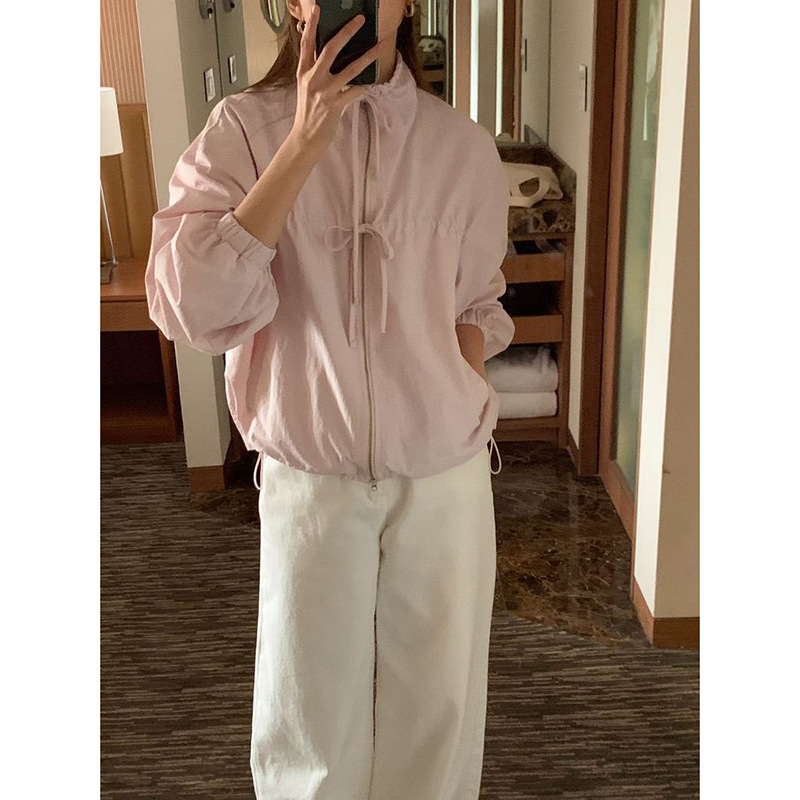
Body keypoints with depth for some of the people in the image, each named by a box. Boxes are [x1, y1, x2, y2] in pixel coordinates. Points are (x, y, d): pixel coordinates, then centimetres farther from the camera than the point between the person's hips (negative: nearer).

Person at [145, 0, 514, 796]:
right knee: (310, 715, 15)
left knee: (437, 705, 17)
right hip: (309, 478, -1)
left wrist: (455, 414, -4)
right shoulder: (242, 127, -8)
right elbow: (192, 308, -21)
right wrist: (305, 141, -22)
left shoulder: (464, 144, -2)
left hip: (446, 474, 2)